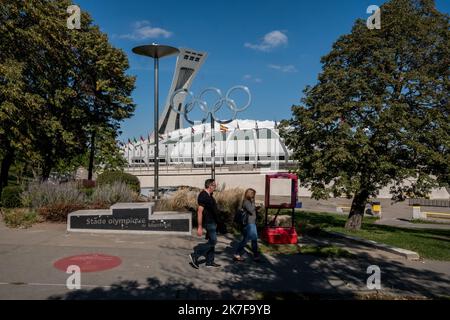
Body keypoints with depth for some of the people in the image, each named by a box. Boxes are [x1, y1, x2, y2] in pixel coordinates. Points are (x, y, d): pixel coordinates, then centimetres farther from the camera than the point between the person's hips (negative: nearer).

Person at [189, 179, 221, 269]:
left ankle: (210, 262, 20)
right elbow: (200, 212, -23)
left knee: (212, 241, 13)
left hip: (212, 222, 10)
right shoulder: (203, 196, -20)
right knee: (213, 241, -7)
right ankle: (195, 256, -2)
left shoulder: (209, 195, 11)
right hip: (209, 222, -10)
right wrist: (200, 227, -24)